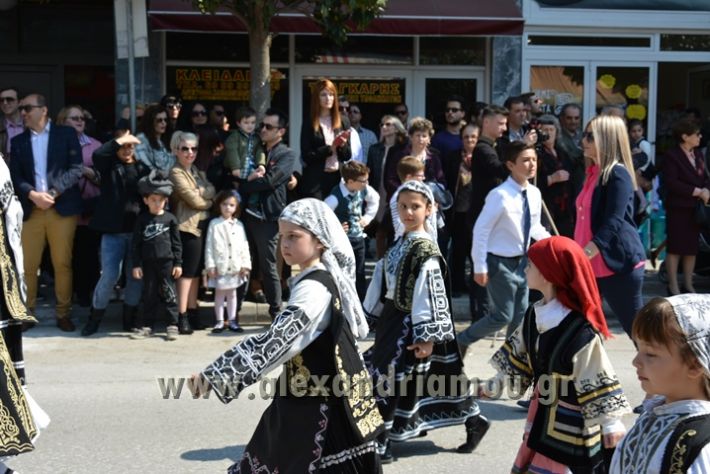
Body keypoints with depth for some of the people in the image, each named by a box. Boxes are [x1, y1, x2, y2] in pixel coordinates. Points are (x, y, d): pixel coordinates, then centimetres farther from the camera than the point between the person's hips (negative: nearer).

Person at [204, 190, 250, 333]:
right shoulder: (214, 224, -2)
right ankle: (219, 322, 12)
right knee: (219, 293, 6)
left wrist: (245, 264, -1)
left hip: (235, 266, 2)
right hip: (220, 266, -2)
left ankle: (232, 321, 18)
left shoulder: (239, 225, 5)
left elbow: (244, 246, 5)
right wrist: (210, 265, -9)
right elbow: (209, 245, -4)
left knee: (232, 294, 11)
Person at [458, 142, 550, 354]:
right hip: (501, 262, -7)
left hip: (522, 260, 7)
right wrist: (480, 267, -18)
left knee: (520, 314, 14)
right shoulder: (500, 195, -22)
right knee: (503, 316, -3)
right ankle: (461, 341, 16)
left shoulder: (534, 194, -1)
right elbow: (481, 229, -20)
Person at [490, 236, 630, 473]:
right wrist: (498, 383, 16)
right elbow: (519, 355, 14)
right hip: (543, 415, 8)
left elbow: (599, 380, -21)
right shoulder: (534, 314, -1)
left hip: (573, 424, -8)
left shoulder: (581, 331, -26)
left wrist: (610, 422, -18)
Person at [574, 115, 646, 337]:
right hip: (593, 265, 9)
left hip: (618, 264, -9)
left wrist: (583, 255, -31)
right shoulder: (595, 172, 13)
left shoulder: (618, 174, -13)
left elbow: (613, 224, -23)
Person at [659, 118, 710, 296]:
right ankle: (673, 287, 8)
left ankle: (688, 285, 22)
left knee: (692, 248, 11)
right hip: (678, 208, -7)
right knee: (675, 248, 0)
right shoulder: (671, 156, -10)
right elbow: (671, 183, -19)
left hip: (696, 208, 7)